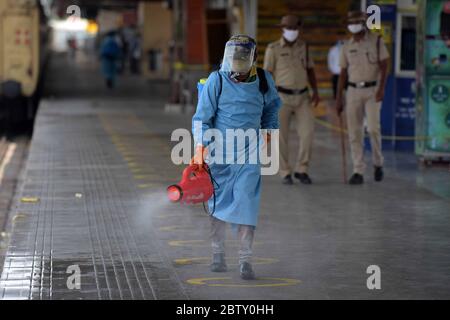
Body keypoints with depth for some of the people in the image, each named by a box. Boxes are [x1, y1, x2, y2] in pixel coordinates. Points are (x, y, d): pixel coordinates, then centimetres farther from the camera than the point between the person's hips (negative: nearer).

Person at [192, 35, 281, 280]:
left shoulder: (263, 81, 3)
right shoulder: (217, 80, -7)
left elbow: (272, 106, 25)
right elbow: (202, 117, -5)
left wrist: (269, 131, 21)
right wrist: (201, 147, -15)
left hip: (249, 152, 1)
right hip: (219, 151, -1)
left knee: (246, 202, -10)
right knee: (219, 203, 9)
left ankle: (245, 260, -9)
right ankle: (218, 255, 23)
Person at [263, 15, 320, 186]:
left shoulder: (303, 46, 7)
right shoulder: (273, 48, -6)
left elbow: (310, 70, 12)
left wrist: (315, 92, -1)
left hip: (302, 97, 3)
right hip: (282, 97, -3)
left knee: (308, 133, -10)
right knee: (282, 137, -1)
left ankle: (301, 170, 3)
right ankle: (286, 174, 12)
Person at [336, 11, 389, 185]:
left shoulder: (376, 40, -4)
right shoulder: (347, 46, 6)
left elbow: (384, 66, -7)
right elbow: (343, 74, 9)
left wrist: (381, 88, -21)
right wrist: (338, 99, 6)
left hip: (373, 90, -3)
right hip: (353, 92, 3)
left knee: (373, 128, -16)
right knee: (355, 132, -4)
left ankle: (378, 163, 10)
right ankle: (358, 173, 0)